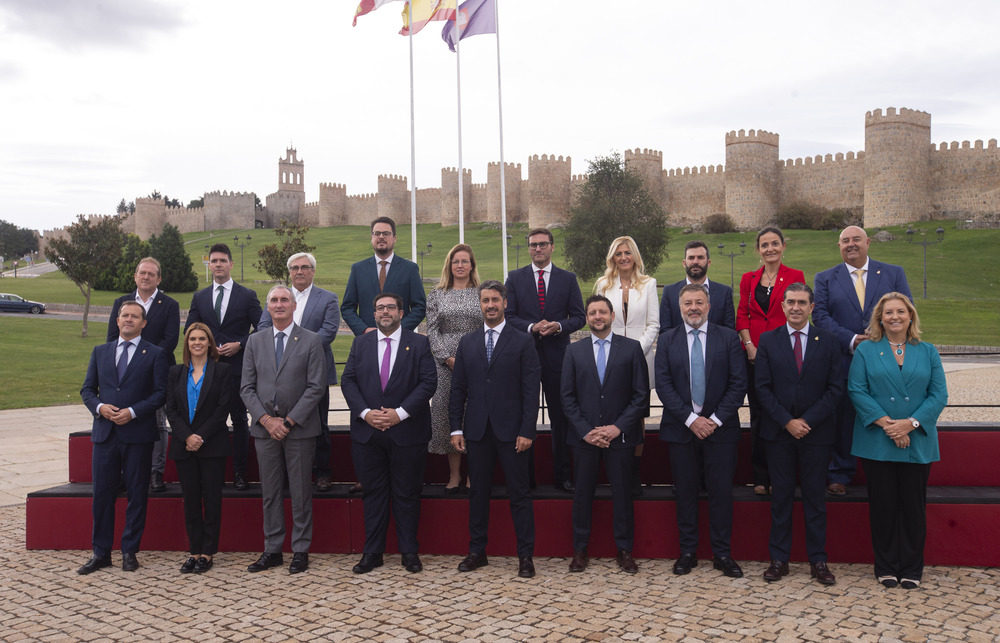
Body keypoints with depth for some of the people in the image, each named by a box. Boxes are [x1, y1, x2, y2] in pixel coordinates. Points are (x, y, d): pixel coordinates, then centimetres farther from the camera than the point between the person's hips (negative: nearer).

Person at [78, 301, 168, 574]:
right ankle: (101, 552, 16)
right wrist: (99, 406, -7)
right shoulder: (100, 352, 13)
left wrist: (133, 412, -14)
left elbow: (160, 393, -3)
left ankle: (130, 551, 14)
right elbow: (87, 389, 13)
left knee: (137, 494, 3)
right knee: (102, 493, 5)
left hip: (138, 434, -3)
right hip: (104, 432, 3)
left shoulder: (155, 354, 2)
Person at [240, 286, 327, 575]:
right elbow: (247, 387, 6)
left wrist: (288, 421, -12)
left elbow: (316, 387, -7)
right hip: (264, 428, 3)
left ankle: (300, 551, 13)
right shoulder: (255, 341, 10)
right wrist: (266, 419, -8)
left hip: (299, 429, -3)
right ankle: (272, 550, 19)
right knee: (270, 493, 9)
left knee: (301, 493, 3)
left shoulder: (312, 341, -1)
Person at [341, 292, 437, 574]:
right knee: (373, 493, 8)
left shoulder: (418, 344, 2)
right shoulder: (361, 344, 10)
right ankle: (372, 552, 17)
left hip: (407, 432, -2)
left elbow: (429, 382, -6)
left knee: (407, 493, 6)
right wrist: (365, 412, -11)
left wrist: (400, 413, -14)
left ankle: (409, 551, 17)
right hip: (367, 432, 2)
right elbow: (348, 381, 4)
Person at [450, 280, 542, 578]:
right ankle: (477, 551, 22)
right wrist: (456, 428, 3)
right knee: (478, 492, 10)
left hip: (511, 429, -3)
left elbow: (531, 390, -4)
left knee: (519, 494, 1)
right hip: (477, 430, 3)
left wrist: (527, 431, -11)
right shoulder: (467, 343, 11)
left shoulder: (523, 341, 0)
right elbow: (458, 389, 10)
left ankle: (525, 555, 10)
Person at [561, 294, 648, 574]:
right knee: (582, 494, 7)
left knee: (622, 494, 5)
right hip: (584, 437, 1)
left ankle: (624, 550, 17)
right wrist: (585, 431, -7)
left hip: (620, 436, -1)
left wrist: (617, 427, -10)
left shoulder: (632, 348, 2)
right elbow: (568, 397, 4)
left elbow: (641, 395, -2)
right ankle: (580, 550, 19)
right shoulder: (574, 351, 7)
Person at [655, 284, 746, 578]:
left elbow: (738, 383, -3)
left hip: (720, 428, -1)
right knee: (685, 492, 7)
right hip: (681, 429, 1)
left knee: (721, 491, 3)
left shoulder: (729, 337, 2)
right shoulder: (667, 340, 4)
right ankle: (687, 551, 18)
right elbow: (663, 385, -2)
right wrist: (691, 418, -12)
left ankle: (722, 554, 14)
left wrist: (715, 419, -11)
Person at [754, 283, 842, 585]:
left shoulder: (828, 341, 3)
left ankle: (818, 560, 15)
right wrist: (786, 421, -11)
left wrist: (808, 420, -10)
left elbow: (836, 387, -1)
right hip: (778, 433, 0)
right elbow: (763, 387, -1)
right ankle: (779, 559, 14)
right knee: (781, 495, 6)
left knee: (815, 497, 6)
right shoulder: (767, 340, 3)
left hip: (817, 432, 0)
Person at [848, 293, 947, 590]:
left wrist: (911, 423, -12)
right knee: (883, 503, 3)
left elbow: (939, 394, 1)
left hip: (917, 442, 1)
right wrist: (885, 422, -15)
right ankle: (886, 567, 15)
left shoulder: (927, 352, 8)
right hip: (877, 442, -1)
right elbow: (857, 390, -5)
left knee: (913, 504, 5)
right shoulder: (866, 350, 3)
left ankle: (912, 568, 18)